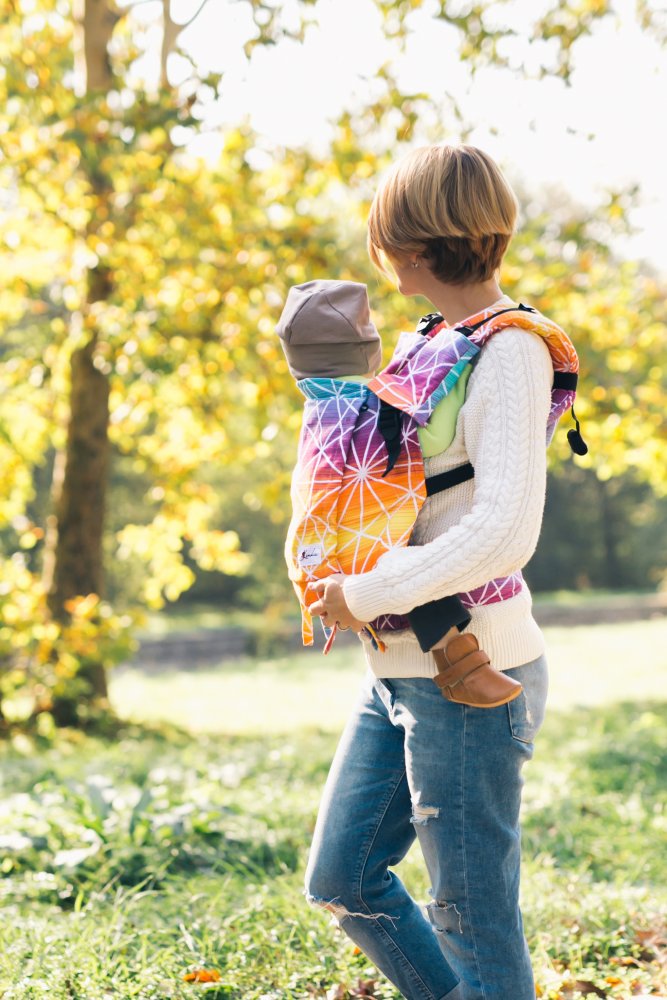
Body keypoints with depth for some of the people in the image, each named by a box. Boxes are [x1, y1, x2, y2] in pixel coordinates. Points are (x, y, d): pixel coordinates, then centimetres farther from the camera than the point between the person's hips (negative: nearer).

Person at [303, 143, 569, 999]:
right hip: (400, 669, 9)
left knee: (473, 914, 2)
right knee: (341, 879, 15)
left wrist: (368, 593, -19)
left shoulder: (509, 352, -15)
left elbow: (505, 533, -25)